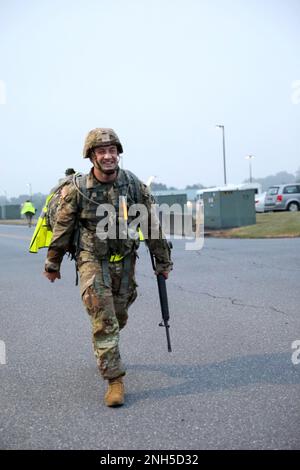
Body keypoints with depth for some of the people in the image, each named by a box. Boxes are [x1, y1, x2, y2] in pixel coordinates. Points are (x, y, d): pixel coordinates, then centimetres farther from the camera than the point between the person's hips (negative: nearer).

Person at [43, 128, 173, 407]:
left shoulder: (135, 185, -6)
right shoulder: (77, 190, -12)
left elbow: (151, 225, 1)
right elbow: (62, 229, -2)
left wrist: (163, 261, 6)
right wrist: (52, 264, 6)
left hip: (125, 261, 3)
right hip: (93, 261, -3)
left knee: (118, 318, 16)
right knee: (103, 322, -9)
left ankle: (104, 353, 46)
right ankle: (115, 380, 0)